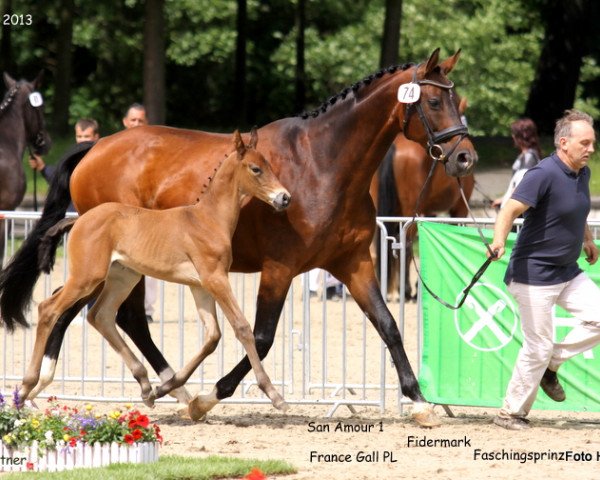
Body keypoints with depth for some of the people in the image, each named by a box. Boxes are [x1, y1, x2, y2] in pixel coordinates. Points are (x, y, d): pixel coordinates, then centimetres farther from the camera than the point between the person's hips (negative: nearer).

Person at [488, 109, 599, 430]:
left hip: (568, 272, 8)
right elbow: (510, 210, -30)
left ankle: (551, 366, 13)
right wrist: (499, 240, -48)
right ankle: (511, 412, 11)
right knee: (538, 346, -5)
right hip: (534, 274, -8)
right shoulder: (544, 174, -21)